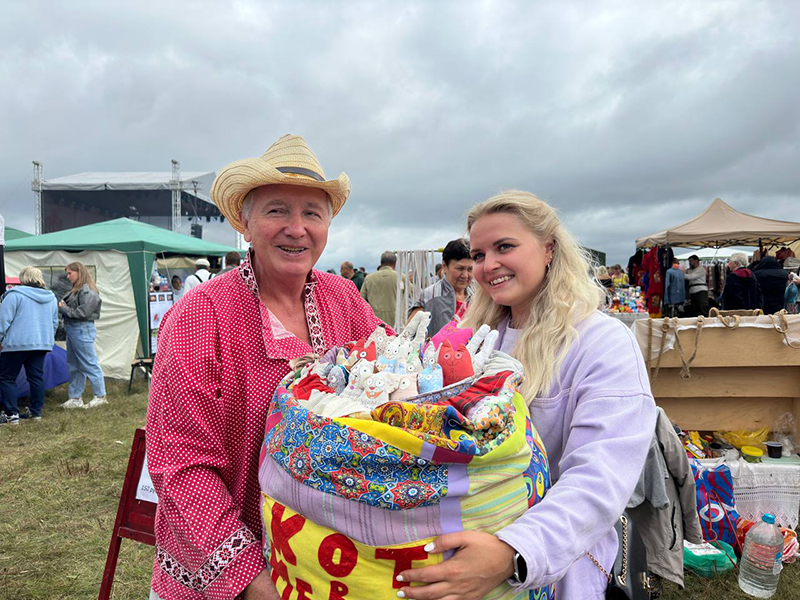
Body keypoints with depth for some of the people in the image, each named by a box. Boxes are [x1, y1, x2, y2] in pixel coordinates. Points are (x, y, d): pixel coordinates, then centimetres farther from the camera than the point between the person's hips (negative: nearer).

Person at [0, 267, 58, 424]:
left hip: (17, 343, -5)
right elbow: (54, 323, 18)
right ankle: (36, 411, 14)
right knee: (37, 377, 10)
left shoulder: (15, 294, -8)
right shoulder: (51, 297, 11)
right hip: (42, 344, 5)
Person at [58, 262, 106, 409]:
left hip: (82, 330, -10)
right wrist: (62, 307, -4)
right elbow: (69, 307, 17)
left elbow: (82, 312, -19)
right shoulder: (75, 290, 15)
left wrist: (64, 309, -9)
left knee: (89, 364, -4)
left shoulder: (87, 291, -13)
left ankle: (100, 396, 4)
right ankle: (75, 398, 21)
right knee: (73, 365, 13)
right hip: (72, 330, 10)